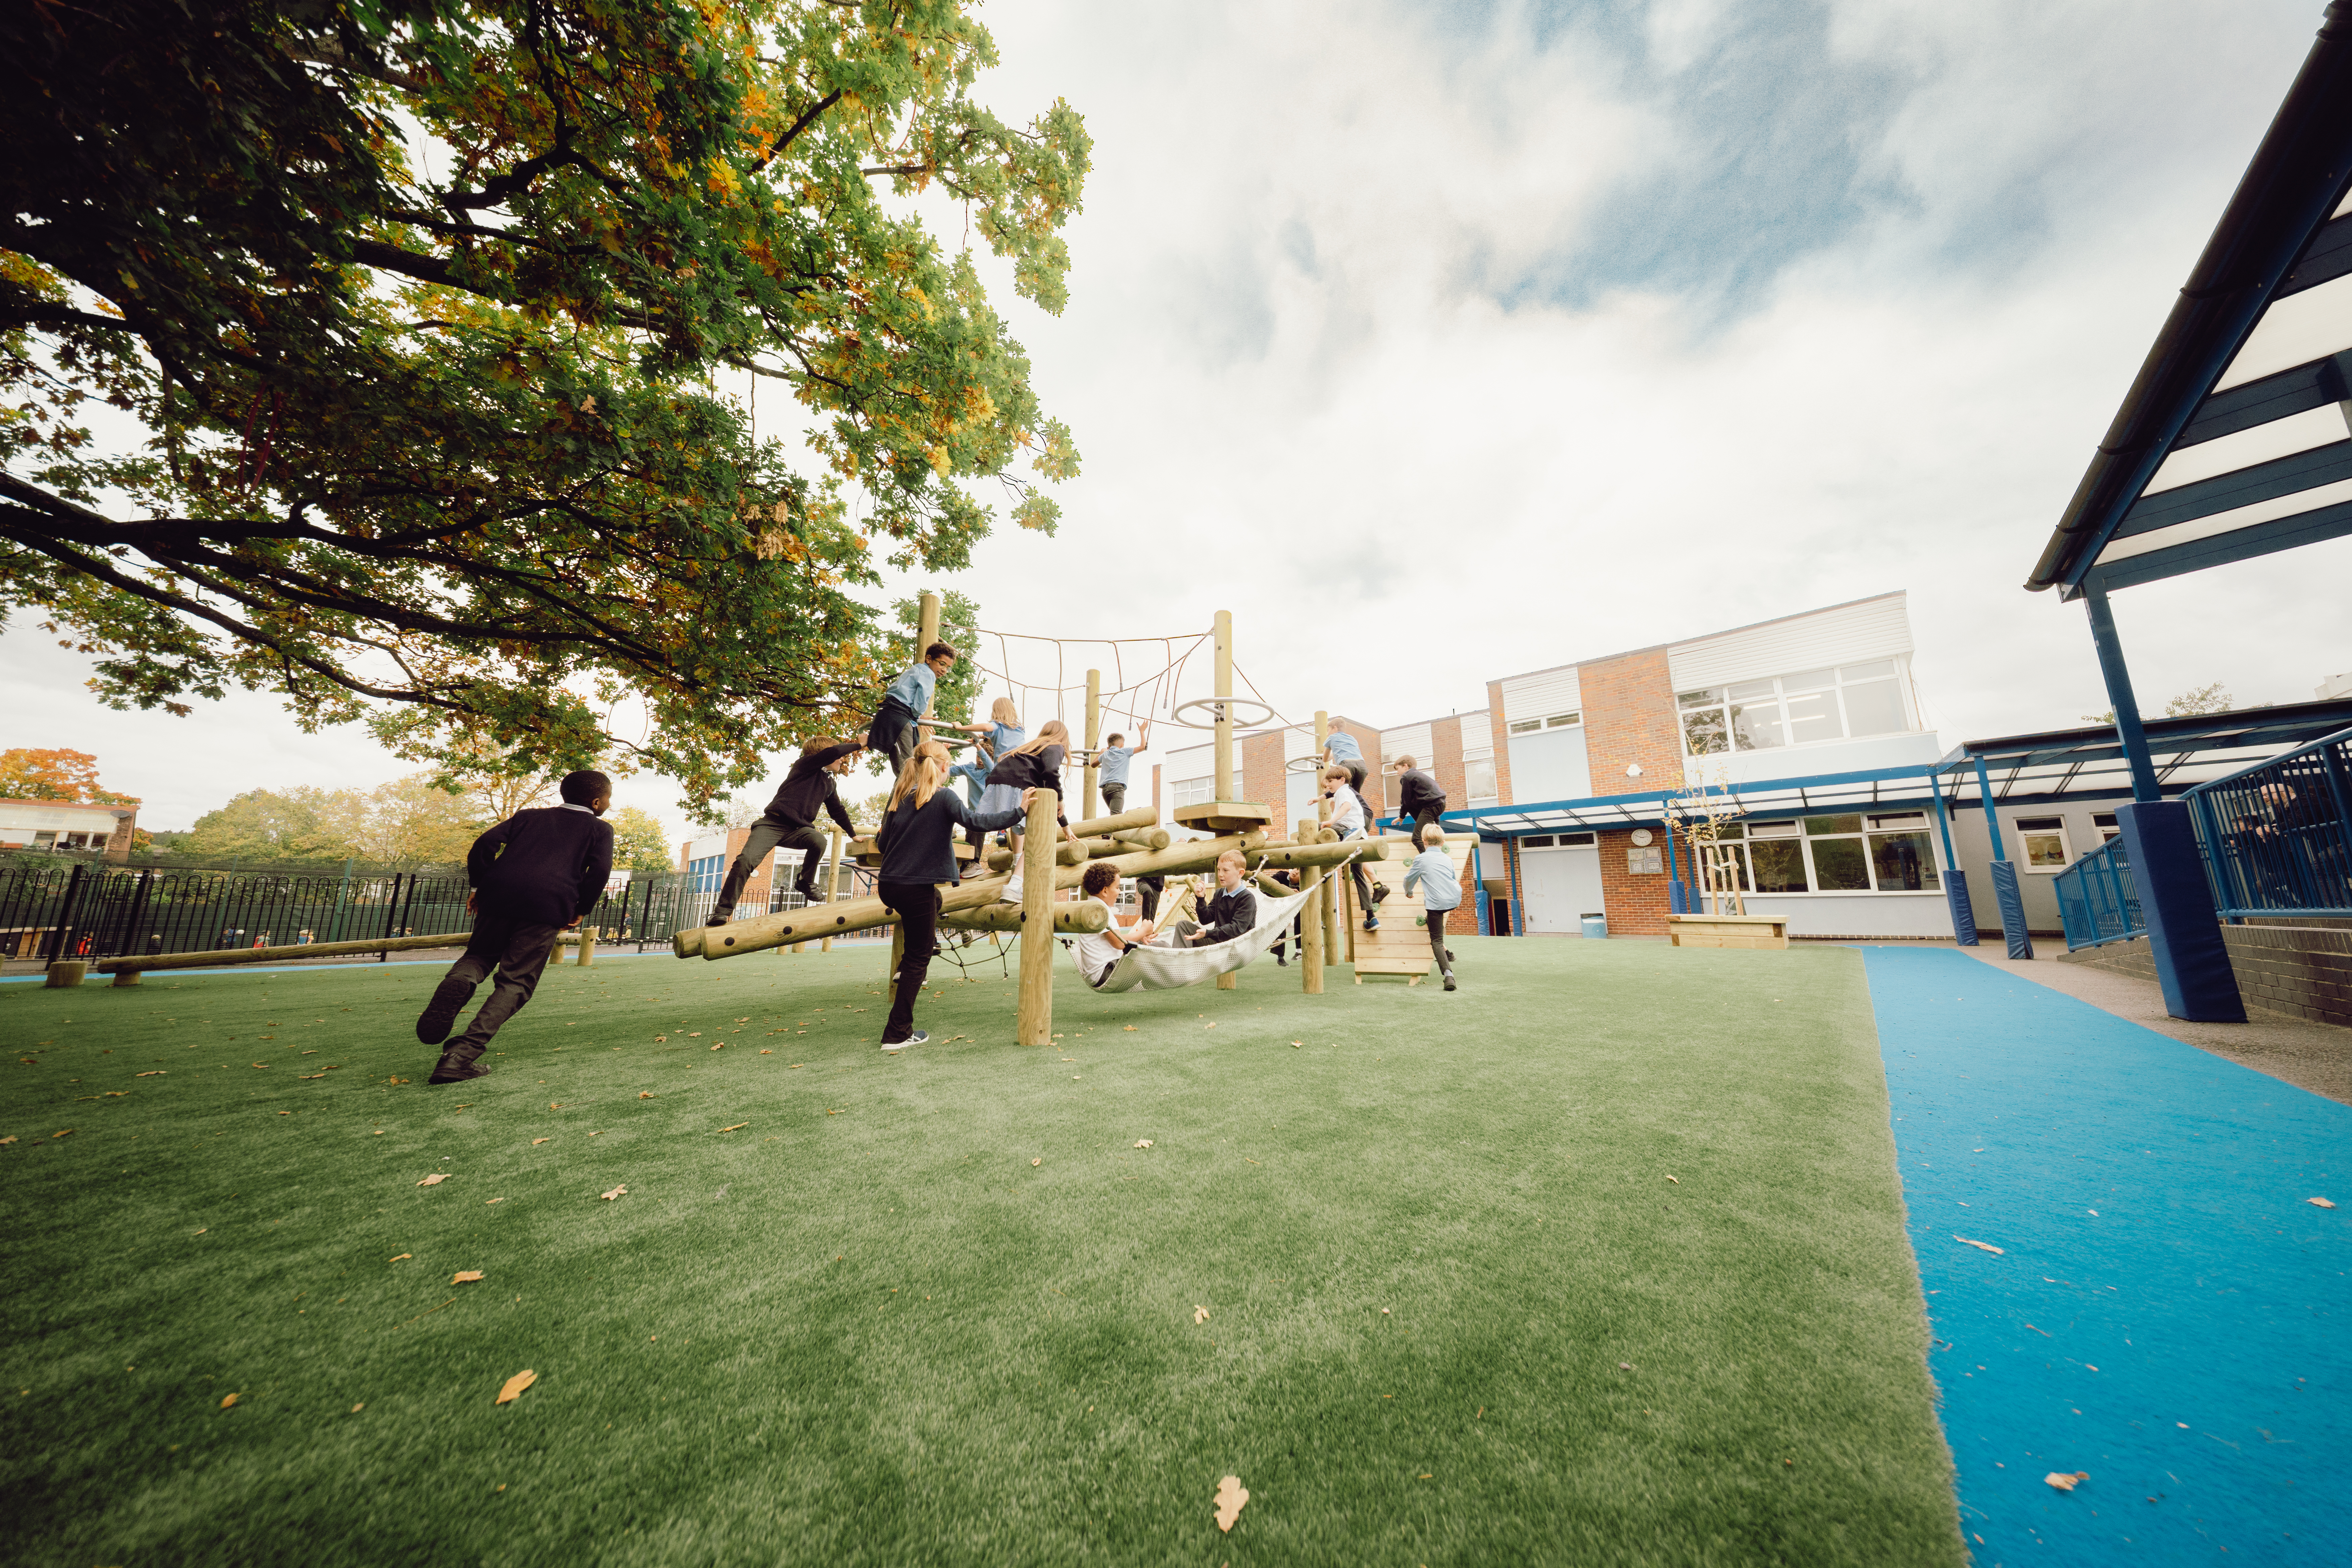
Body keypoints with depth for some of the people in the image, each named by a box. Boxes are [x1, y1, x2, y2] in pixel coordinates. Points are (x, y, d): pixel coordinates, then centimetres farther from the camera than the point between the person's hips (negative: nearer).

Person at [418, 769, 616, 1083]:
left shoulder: (529, 815, 24)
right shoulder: (600, 828, 13)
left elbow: (487, 842, 10)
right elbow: (600, 870, -2)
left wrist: (479, 885, 19)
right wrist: (580, 910, 9)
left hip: (500, 893, 4)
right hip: (550, 904, -3)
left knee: (479, 955, 25)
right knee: (516, 982, 4)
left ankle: (457, 982, -11)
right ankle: (460, 1057, -9)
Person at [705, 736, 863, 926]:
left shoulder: (831, 783, 20)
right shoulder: (806, 764, -1)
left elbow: (838, 811, 31)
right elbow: (832, 752, -21)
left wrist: (853, 834, 33)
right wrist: (858, 745, -10)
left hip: (798, 829, 5)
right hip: (773, 823, -4)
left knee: (820, 841, -31)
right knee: (745, 860, -22)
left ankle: (806, 882, -6)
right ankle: (722, 912, -8)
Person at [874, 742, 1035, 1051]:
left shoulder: (899, 795, 9)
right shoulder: (942, 796, -11)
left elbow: (884, 841, 13)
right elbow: (973, 820, -25)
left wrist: (879, 837, 37)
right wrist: (1018, 812, -19)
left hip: (888, 885, 8)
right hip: (916, 889, -8)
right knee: (918, 961, 5)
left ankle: (905, 970, 31)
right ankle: (898, 1034, 9)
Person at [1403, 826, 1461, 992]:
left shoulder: (1421, 859, 1)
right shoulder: (1448, 859, 14)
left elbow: (1409, 879, 12)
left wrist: (1408, 892, 34)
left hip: (1436, 903, -5)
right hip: (1455, 900, 5)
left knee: (1436, 940, -1)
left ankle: (1448, 974, -19)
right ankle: (1446, 951, 37)